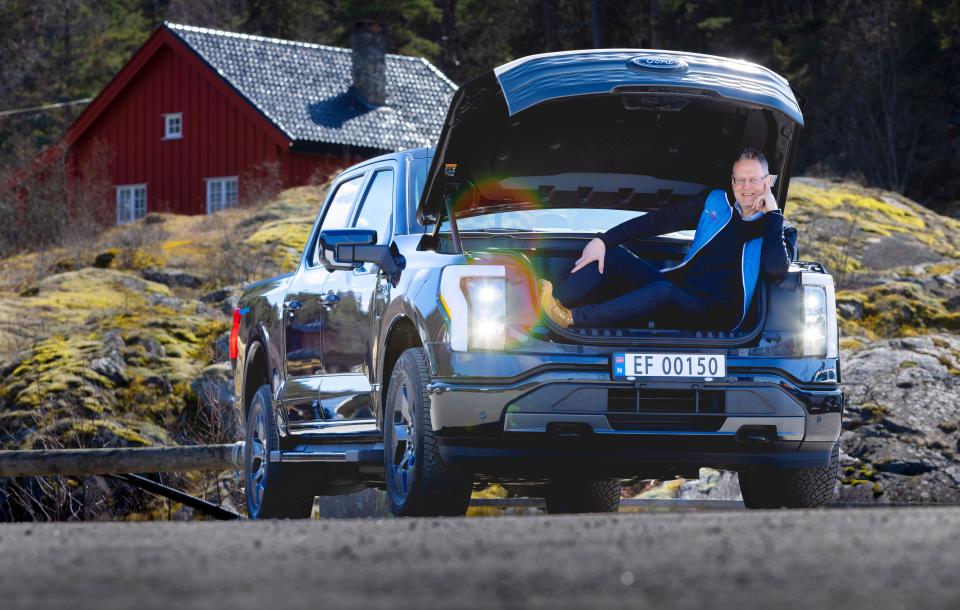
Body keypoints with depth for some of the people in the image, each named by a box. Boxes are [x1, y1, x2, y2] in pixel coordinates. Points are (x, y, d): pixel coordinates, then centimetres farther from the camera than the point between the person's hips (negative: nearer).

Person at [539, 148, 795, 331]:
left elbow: (776, 270, -19)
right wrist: (603, 240, 2)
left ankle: (572, 319, -47)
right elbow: (658, 220, 11)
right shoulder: (716, 202, 16)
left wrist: (773, 215, -9)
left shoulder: (780, 231, 4)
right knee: (612, 255, -12)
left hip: (715, 317, -6)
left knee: (663, 292, -38)